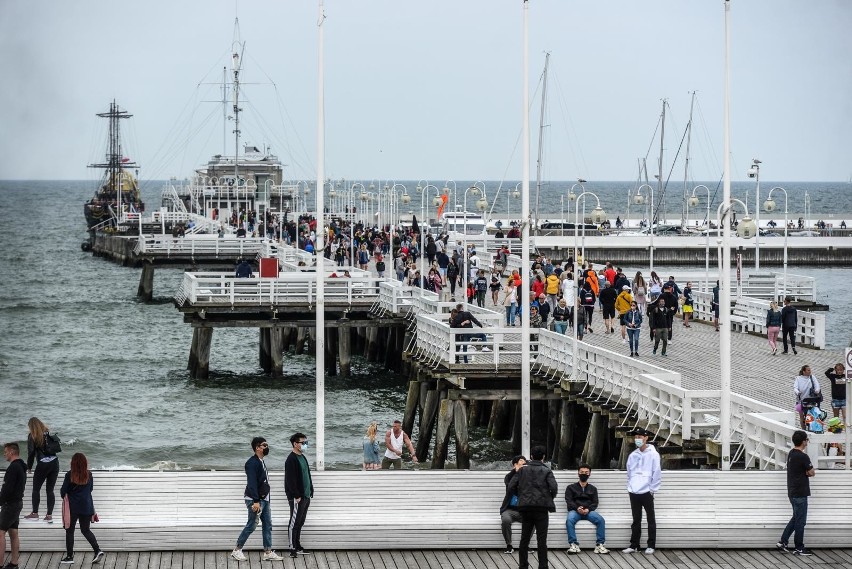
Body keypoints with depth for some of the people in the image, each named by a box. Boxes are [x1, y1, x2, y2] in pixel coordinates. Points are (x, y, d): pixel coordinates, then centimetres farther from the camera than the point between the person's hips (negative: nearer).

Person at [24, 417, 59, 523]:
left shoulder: (32, 436, -5)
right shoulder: (48, 433, 9)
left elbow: (31, 453, -7)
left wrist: (29, 467, 3)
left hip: (43, 465, -5)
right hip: (55, 463, 5)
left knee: (36, 489, 11)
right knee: (50, 490, 7)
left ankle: (35, 513, 14)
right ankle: (49, 515, 5)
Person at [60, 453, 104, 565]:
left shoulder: (70, 475, -12)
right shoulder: (89, 475, 0)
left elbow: (63, 491, -7)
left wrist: (65, 497, 15)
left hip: (73, 506, -4)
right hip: (87, 507, 4)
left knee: (70, 531, 9)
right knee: (86, 530, 15)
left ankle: (69, 556, 10)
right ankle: (97, 550, -2)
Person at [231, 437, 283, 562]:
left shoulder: (261, 462, 14)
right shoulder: (252, 463, -16)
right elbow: (252, 483, -22)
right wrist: (256, 501, -26)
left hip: (264, 499, 9)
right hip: (255, 500, -9)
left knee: (268, 525, 7)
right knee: (251, 525, -4)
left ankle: (268, 552, 10)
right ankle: (237, 550, 7)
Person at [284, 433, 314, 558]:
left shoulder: (302, 458, 15)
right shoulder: (291, 459, -13)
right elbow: (290, 480, -19)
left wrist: (310, 492, 17)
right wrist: (296, 496, -21)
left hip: (305, 496, 9)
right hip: (296, 497, -9)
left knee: (300, 523, 13)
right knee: (294, 523, -5)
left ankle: (298, 547, 19)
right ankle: (292, 549, -2)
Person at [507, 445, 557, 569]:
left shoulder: (522, 470, 7)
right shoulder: (547, 471, -1)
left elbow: (511, 487, 2)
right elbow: (553, 488, -13)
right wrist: (550, 498, 7)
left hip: (525, 508, 3)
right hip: (541, 508, -3)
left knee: (524, 538, 11)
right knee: (541, 539, 0)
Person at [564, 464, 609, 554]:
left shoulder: (593, 489, 24)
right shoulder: (571, 488, 18)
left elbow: (595, 503, 12)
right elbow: (569, 501, 4)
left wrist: (588, 509, -11)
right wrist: (577, 508, -17)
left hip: (588, 511, 2)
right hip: (575, 510, -1)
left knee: (601, 520, -29)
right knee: (569, 520, -37)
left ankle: (600, 544, -26)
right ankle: (573, 544, -35)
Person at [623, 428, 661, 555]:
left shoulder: (653, 454, -5)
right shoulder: (633, 456, 10)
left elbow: (657, 473, -6)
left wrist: (652, 489, -9)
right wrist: (629, 488, 10)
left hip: (647, 492, -5)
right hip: (634, 493, 5)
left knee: (651, 519, 3)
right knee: (636, 520, 10)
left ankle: (651, 546, 7)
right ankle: (634, 545, 14)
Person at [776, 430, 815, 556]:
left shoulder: (791, 454, 9)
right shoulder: (803, 457, -19)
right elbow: (812, 473, -11)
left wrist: (806, 472, 1)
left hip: (792, 492, 9)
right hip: (800, 493, -9)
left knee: (796, 518, 19)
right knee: (800, 521, 0)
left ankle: (783, 542, 17)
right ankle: (799, 548, 7)